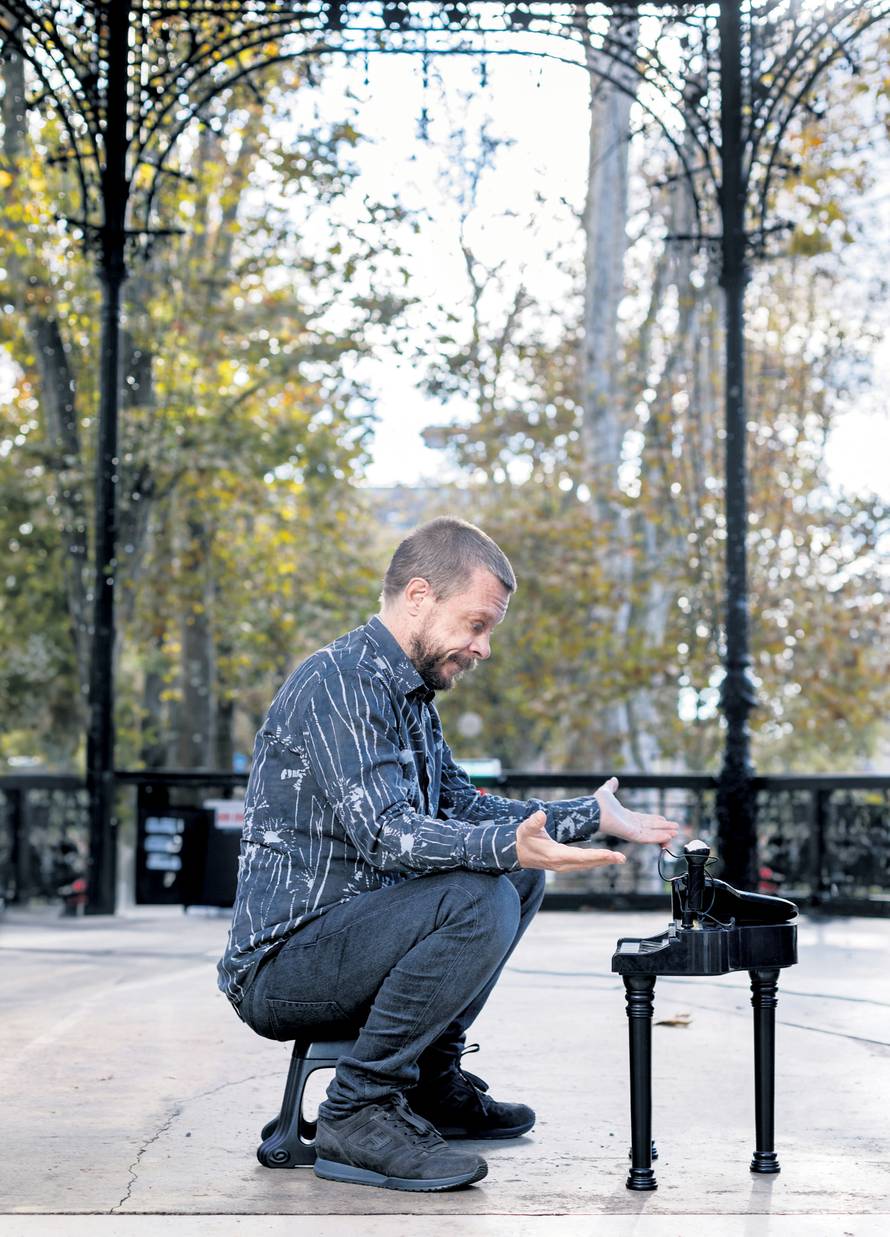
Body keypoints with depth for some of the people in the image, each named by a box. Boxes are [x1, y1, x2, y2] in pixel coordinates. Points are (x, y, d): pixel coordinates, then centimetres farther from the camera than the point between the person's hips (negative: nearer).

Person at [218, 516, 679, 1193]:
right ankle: (358, 1114, -16)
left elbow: (463, 805, 19)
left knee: (520, 876, 14)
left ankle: (432, 1079, 14)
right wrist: (508, 845, -42)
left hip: (340, 938, 10)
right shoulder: (341, 682, -18)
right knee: (478, 900, -28)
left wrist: (590, 815, 14)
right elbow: (385, 833, -28)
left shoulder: (408, 691, 14)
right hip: (279, 970, -10)